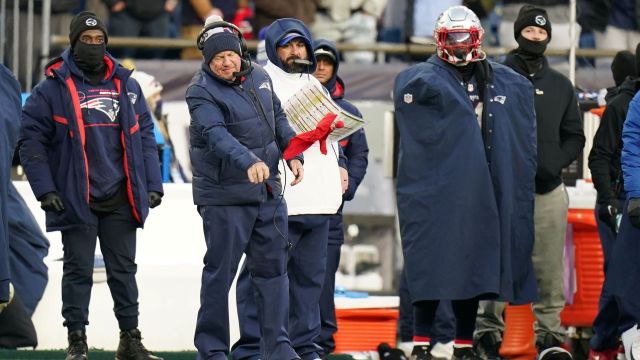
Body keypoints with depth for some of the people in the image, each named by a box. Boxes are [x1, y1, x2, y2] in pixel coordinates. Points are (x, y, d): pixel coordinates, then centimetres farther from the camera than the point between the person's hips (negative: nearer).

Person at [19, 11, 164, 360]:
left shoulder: (125, 85, 9)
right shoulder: (53, 88, -4)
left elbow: (145, 135, 14)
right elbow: (31, 141, -5)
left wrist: (153, 184, 5)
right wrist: (45, 189, -12)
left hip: (120, 199, 4)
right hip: (76, 199, -4)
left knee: (124, 270, 9)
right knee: (78, 271, 1)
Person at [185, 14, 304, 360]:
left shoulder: (259, 77, 9)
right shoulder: (201, 92, -13)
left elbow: (279, 120, 21)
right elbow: (217, 135, -28)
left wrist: (292, 154, 8)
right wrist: (248, 162, -42)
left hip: (269, 192, 7)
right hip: (224, 197, -6)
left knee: (272, 268, 8)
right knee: (220, 272, -1)